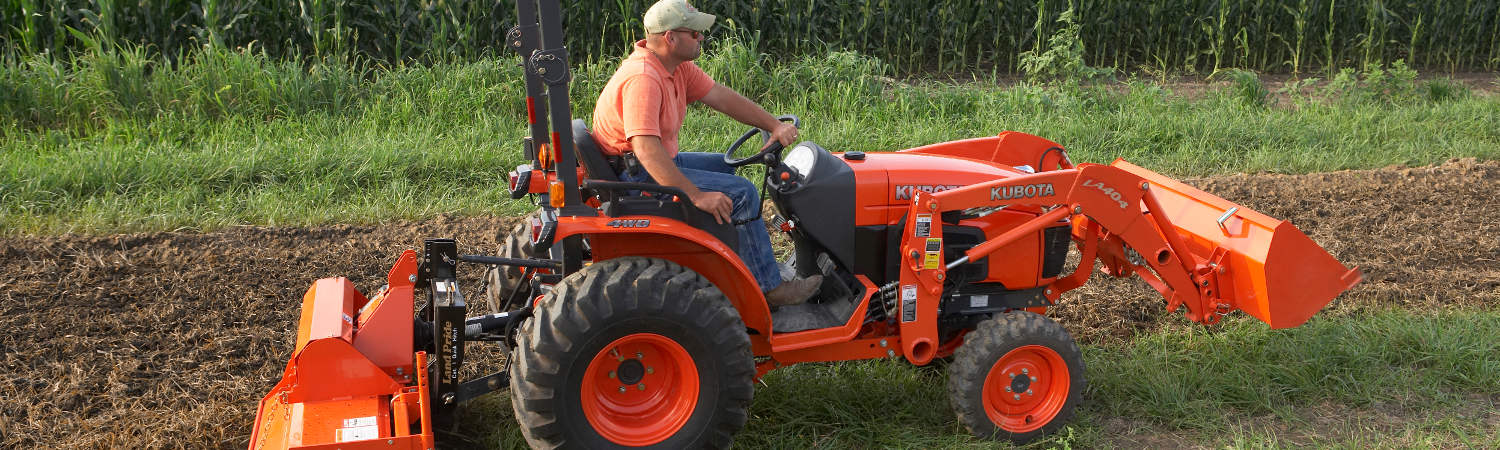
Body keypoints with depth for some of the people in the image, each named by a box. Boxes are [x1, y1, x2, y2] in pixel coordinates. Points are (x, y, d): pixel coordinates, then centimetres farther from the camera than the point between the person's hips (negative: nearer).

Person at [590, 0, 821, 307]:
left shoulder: (678, 67, 4)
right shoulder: (642, 79, -27)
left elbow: (723, 97, 5)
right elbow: (646, 149, -36)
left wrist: (775, 126, -4)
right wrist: (697, 196, -37)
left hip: (659, 161, 11)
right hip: (636, 175, -11)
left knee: (725, 166, 24)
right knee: (740, 193, -13)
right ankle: (769, 288, -6)